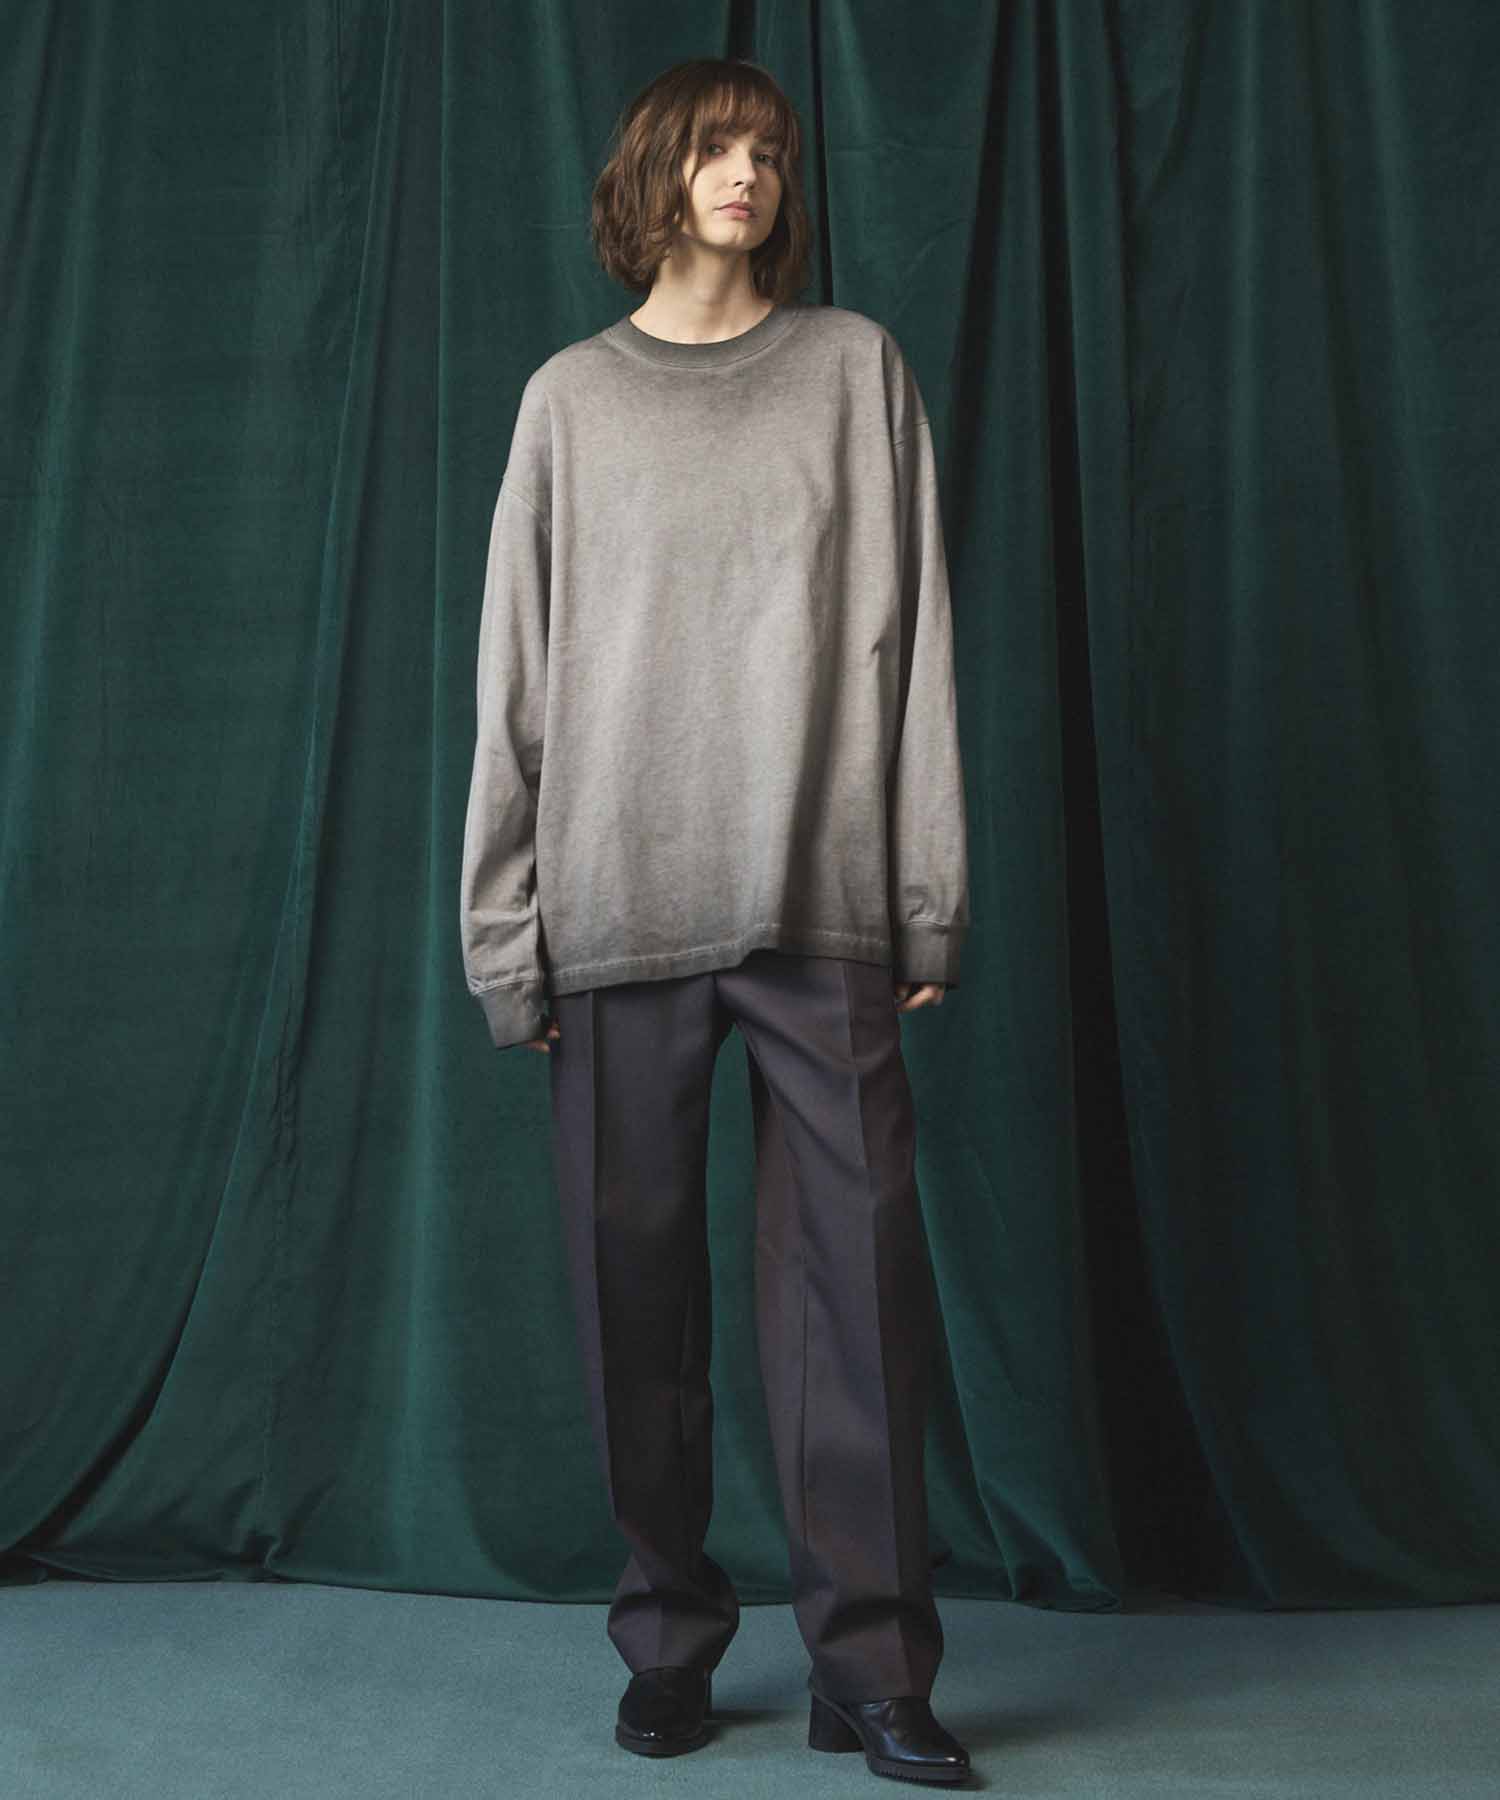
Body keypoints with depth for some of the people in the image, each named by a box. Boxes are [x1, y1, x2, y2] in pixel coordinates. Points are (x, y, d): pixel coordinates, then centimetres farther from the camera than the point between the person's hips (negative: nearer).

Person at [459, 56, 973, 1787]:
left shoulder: (855, 366, 11)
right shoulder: (572, 397, 12)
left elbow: (912, 641, 6)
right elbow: (516, 672, 7)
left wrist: (929, 899, -1)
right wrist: (507, 932, 0)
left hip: (823, 907, 0)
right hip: (621, 911, 1)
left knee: (855, 1274, -3)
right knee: (637, 1284, 3)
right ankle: (669, 1643, 18)